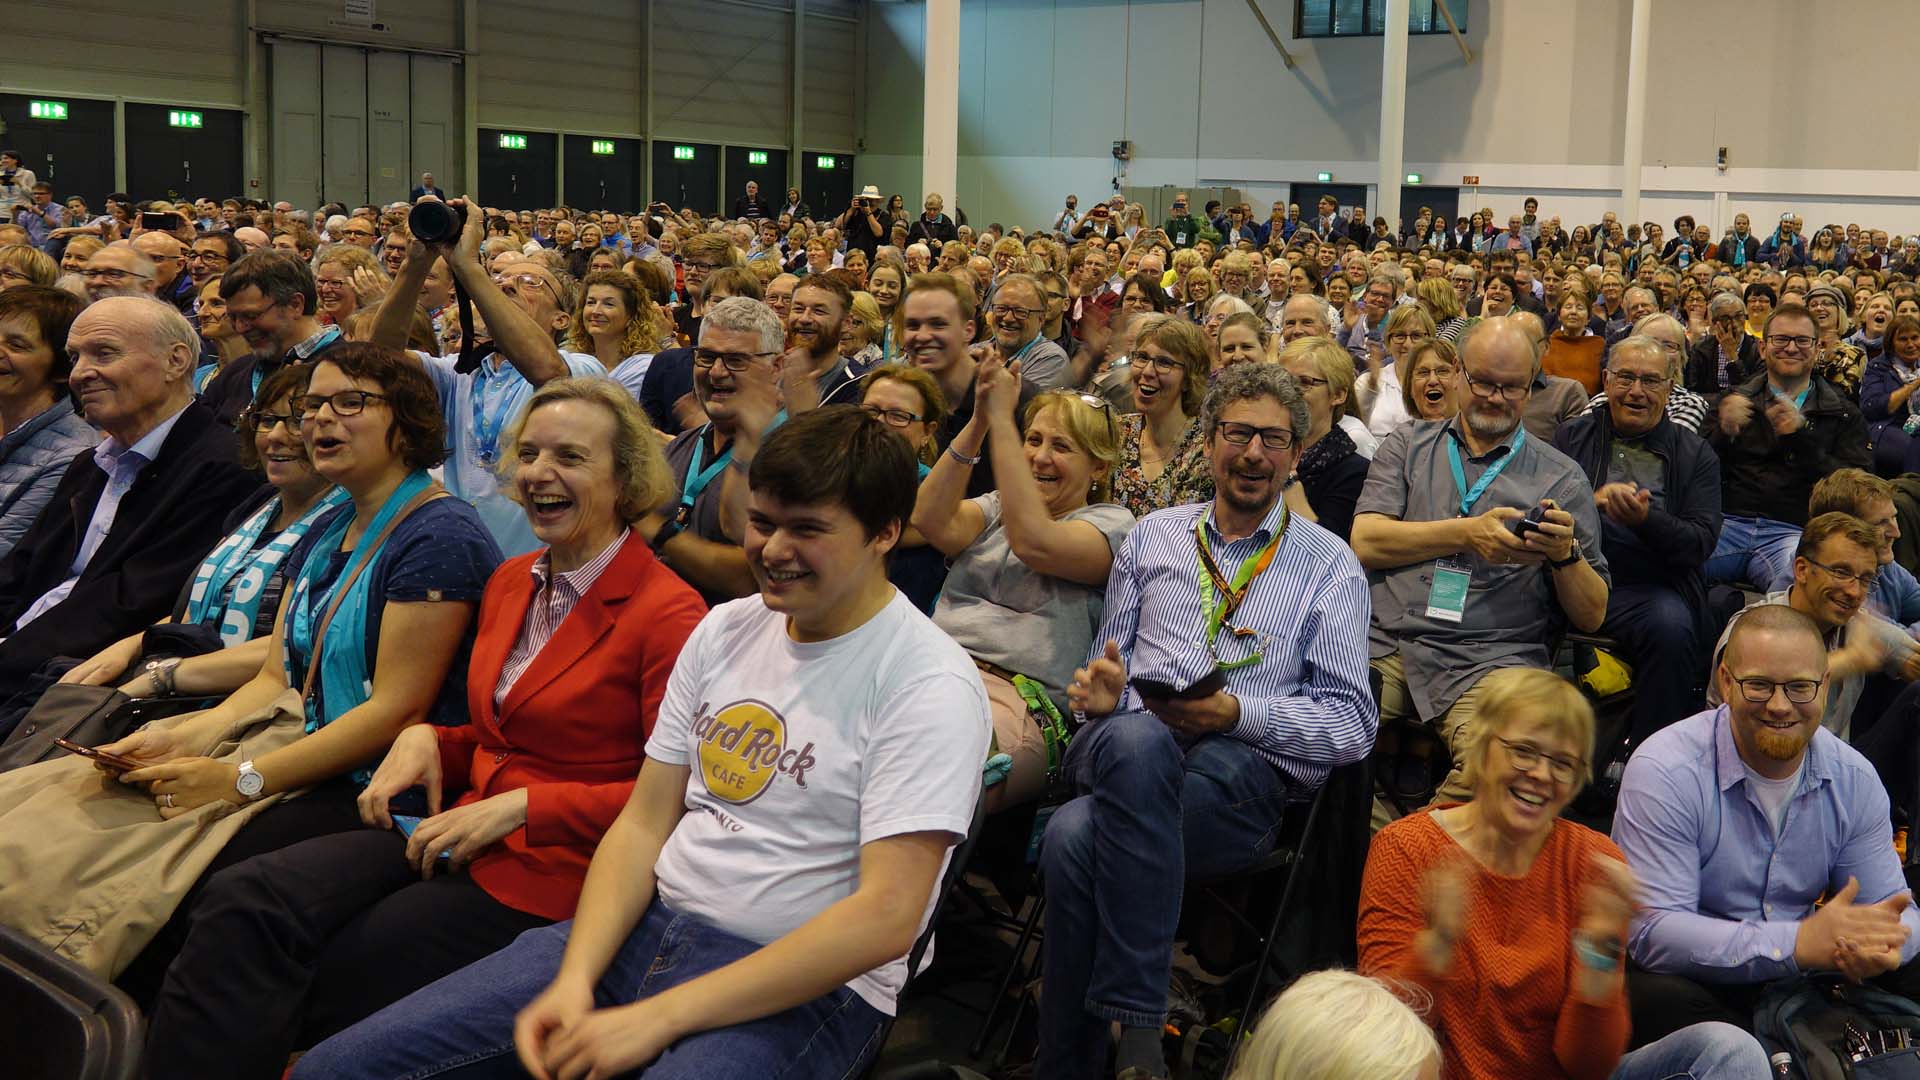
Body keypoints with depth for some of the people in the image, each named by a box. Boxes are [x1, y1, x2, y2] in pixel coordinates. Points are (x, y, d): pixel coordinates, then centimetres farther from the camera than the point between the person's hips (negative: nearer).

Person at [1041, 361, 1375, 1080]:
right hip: (1119, 750, 3)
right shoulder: (1153, 536, 22)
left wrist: (1237, 711, -11)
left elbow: (1353, 725, 5)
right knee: (1136, 738, -38)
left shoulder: (1330, 568, 12)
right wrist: (1102, 690, -2)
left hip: (1246, 771, -3)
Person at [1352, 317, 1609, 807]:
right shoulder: (1408, 446, 20)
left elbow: (1592, 616, 13)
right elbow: (1366, 541, 2)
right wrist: (1467, 534, -7)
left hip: (1490, 661, -1)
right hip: (1385, 644, 1)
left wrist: (1566, 554, -7)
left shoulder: (1561, 478, 15)